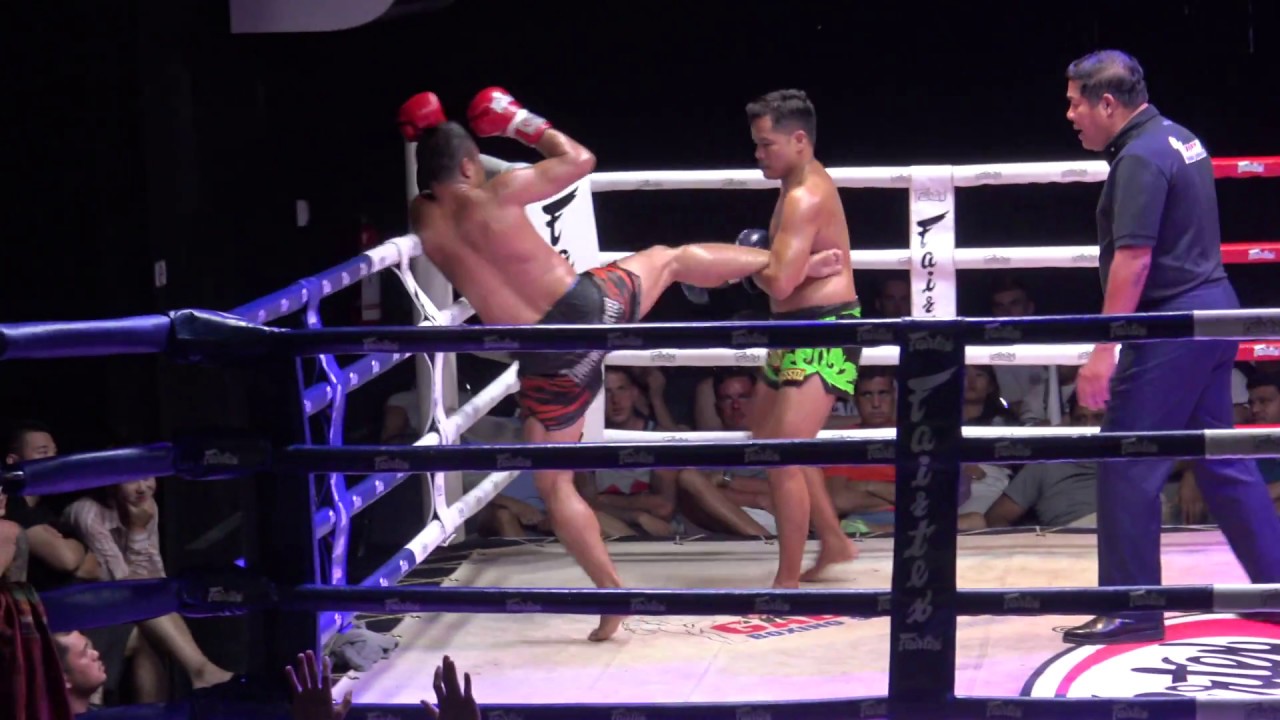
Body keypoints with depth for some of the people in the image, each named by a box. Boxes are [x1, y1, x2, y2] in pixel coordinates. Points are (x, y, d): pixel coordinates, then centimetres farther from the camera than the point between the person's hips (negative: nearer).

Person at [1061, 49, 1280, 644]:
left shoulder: (1139, 159, -16)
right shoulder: (1179, 138, 15)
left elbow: (1133, 260, -22)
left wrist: (1103, 351, -23)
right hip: (1214, 306, 10)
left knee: (1128, 466, -4)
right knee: (1219, 456, 16)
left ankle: (1131, 609, 0)